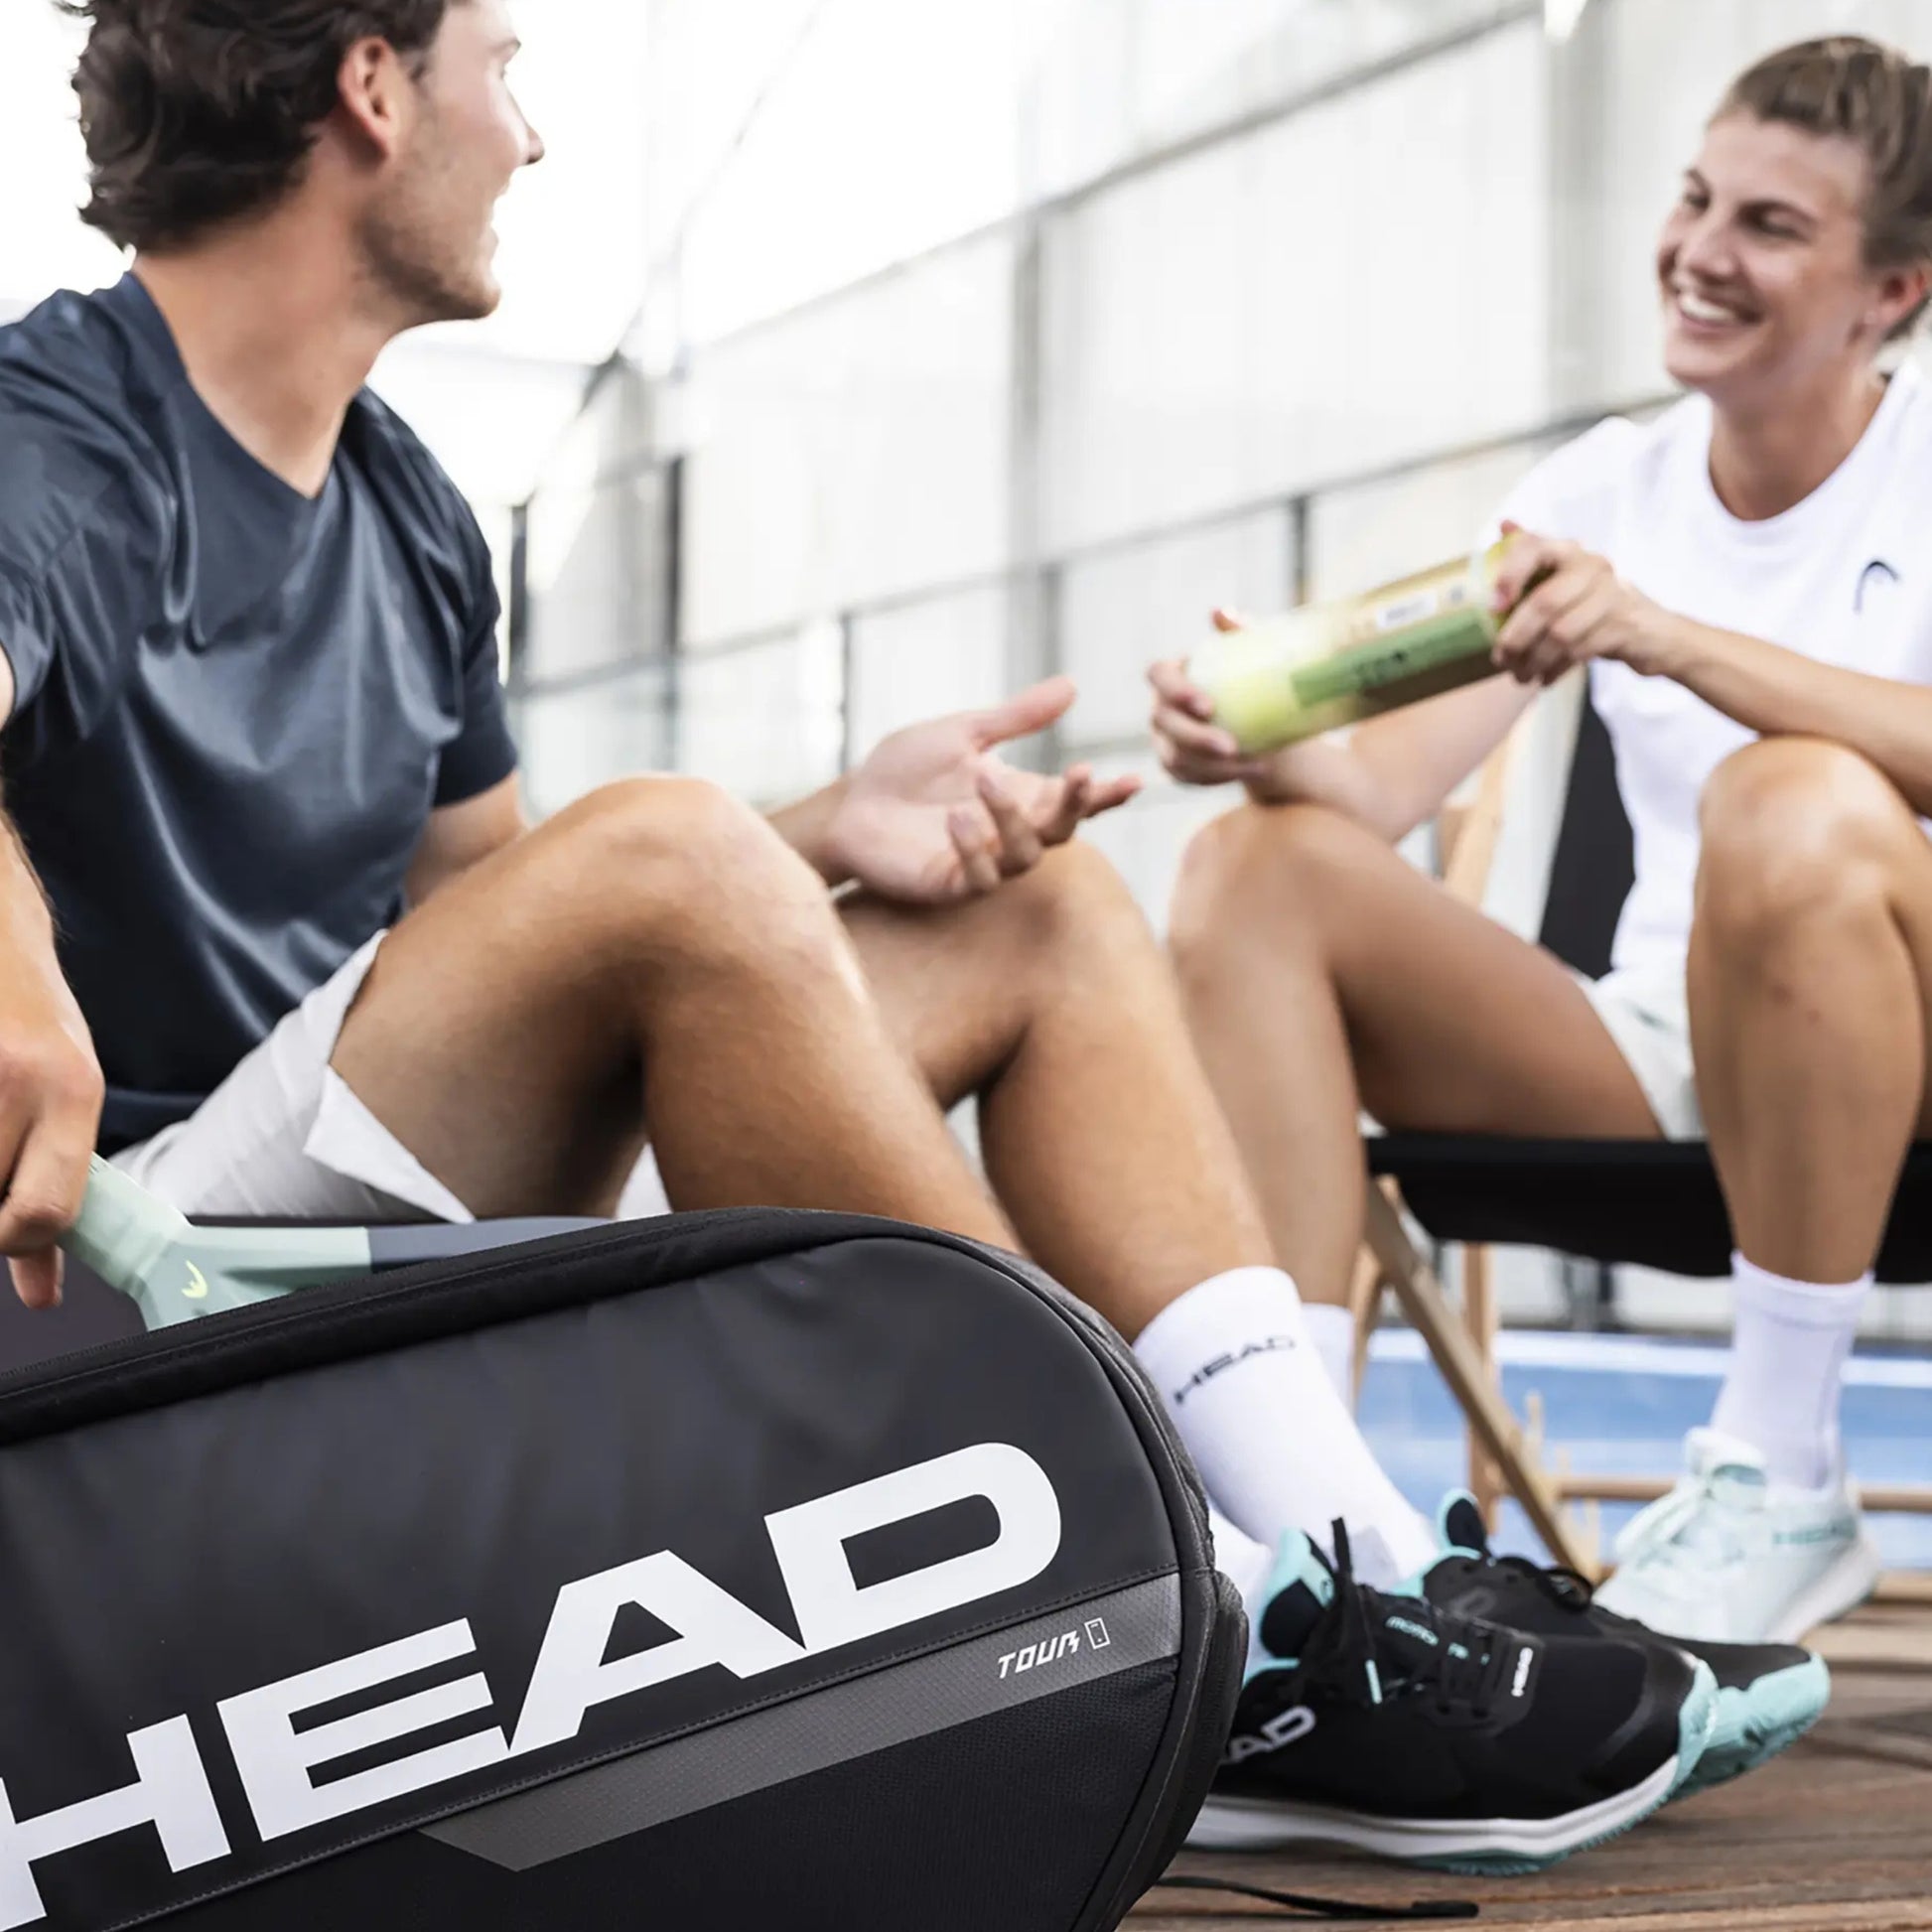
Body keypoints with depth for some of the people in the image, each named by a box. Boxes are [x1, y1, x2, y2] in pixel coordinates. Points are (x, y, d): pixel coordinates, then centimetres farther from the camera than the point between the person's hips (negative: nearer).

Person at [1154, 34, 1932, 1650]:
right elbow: (1381, 788, -1)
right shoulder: (1605, 489, 9)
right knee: (1257, 866, -14)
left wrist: (1669, 634, -36)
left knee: (1801, 804, -36)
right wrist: (1266, 740, -24)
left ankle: (1780, 1483, -24)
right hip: (1661, 1061, 5)